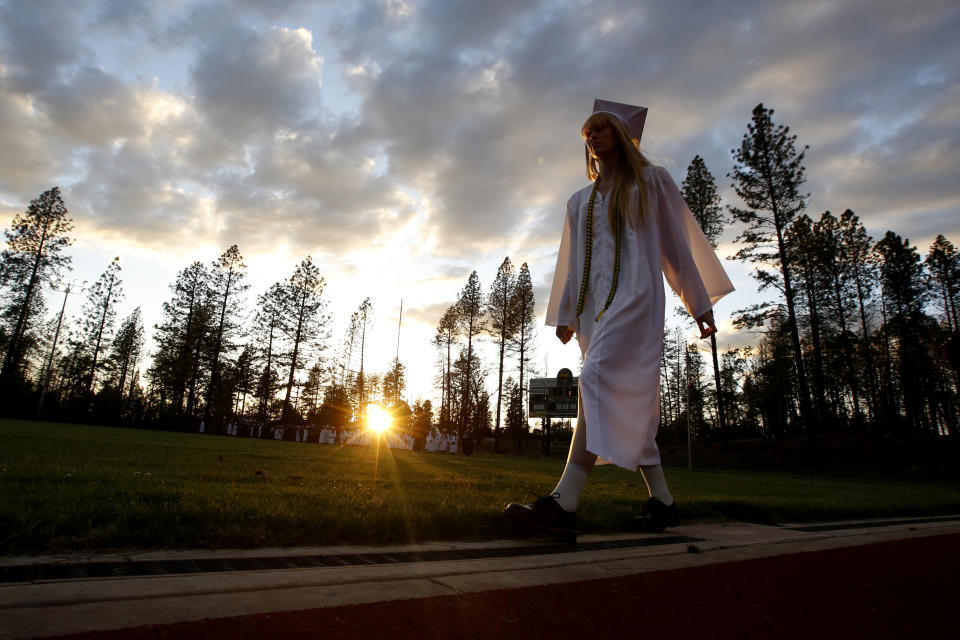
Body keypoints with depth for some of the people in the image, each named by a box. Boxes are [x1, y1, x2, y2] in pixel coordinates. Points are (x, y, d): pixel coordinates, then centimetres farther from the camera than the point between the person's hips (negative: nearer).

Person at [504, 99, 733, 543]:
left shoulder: (651, 182, 12)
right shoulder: (579, 202, 24)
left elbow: (678, 244, 10)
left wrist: (700, 304, 7)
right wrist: (565, 315, 13)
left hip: (635, 297, -6)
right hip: (594, 306, 6)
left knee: (598, 381, -26)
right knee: (629, 406, 4)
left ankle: (563, 506, -34)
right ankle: (662, 503, 14)